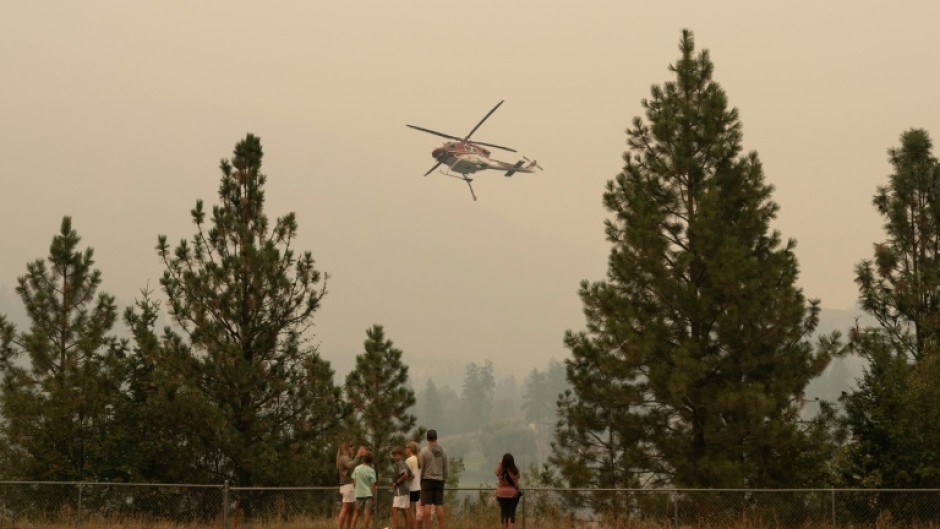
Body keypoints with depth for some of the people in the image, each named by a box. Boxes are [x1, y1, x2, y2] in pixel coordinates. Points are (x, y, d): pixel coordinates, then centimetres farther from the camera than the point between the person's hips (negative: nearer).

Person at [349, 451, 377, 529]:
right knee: (367, 512, -1)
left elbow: (354, 481, 3)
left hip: (359, 494, 3)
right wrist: (374, 495, 0)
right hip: (368, 493, -3)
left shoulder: (357, 469, 0)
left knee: (356, 511, 12)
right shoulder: (371, 470, -8)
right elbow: (372, 484, -8)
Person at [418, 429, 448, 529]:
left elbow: (420, 466, -3)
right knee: (439, 506, 4)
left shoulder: (424, 451, -8)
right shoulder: (443, 451, 4)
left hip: (427, 480, -4)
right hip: (439, 480, 4)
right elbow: (445, 468, 9)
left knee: (427, 505, -5)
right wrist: (444, 479, 18)